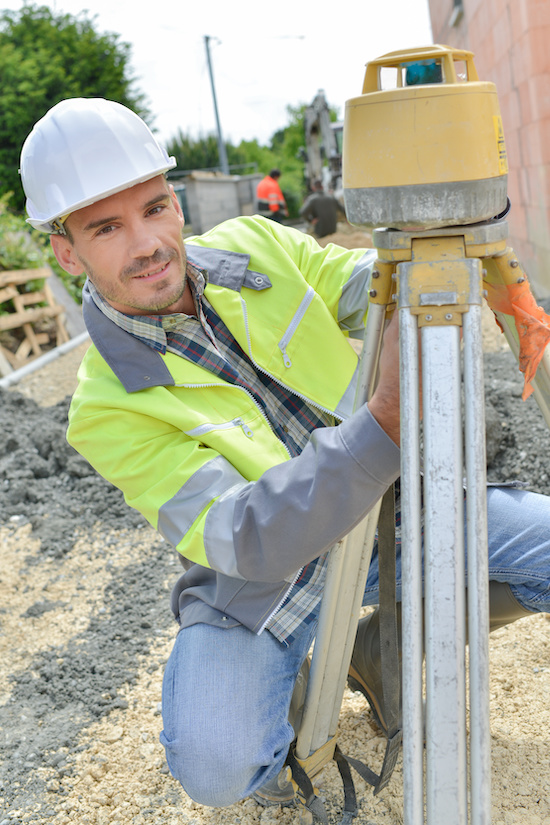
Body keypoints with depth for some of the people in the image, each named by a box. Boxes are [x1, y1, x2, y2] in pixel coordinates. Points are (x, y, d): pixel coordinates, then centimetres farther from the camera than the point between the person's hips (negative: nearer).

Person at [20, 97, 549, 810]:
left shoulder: (253, 246, -8)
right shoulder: (108, 410, -21)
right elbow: (249, 542, -32)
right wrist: (387, 421, -46)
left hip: (389, 509, 5)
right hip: (260, 581, -4)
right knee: (215, 768, -27)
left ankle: (379, 646, 12)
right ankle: (281, 699, 11)